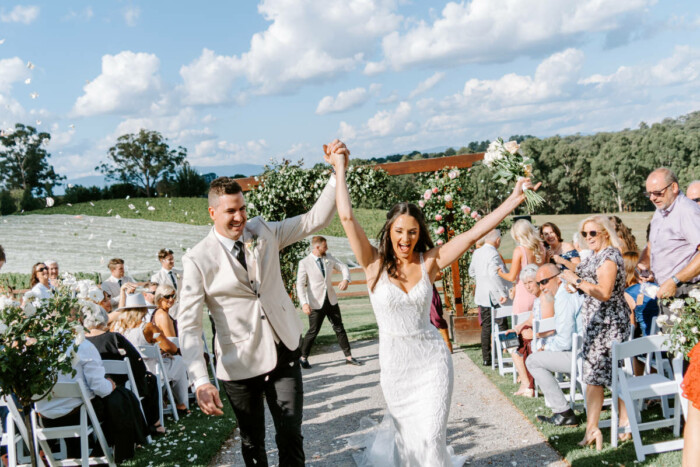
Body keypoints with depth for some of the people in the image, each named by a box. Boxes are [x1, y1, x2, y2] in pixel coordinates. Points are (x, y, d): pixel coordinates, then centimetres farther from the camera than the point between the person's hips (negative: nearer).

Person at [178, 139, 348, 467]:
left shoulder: (263, 232, 2)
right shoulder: (199, 259, -12)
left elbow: (315, 219, -1)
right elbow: (188, 324, -15)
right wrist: (201, 381, -26)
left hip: (284, 354, 3)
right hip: (240, 364, -2)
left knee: (291, 436, 3)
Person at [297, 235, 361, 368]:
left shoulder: (329, 257, 4)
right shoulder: (304, 263, -10)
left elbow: (343, 268, 9)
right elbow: (300, 285, -13)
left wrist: (346, 279, -13)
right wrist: (304, 303, -24)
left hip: (331, 301, 5)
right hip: (316, 303, -5)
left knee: (339, 328, 9)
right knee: (313, 331, 2)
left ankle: (348, 357, 17)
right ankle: (303, 358, 21)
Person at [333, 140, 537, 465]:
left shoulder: (429, 262, -5)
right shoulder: (374, 264, -8)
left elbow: (474, 233, -8)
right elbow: (347, 217, -14)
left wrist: (515, 198, -10)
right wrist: (340, 170, -10)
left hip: (433, 361, 0)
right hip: (394, 364, 0)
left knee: (431, 438, -2)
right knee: (408, 436, 13)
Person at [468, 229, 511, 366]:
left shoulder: (476, 253, 9)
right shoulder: (493, 254, -16)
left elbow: (472, 272, 19)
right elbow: (494, 274, -26)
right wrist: (503, 292, -22)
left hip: (481, 296, 7)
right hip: (495, 296, -7)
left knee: (485, 327, 11)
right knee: (500, 326, -1)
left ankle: (486, 358, 14)